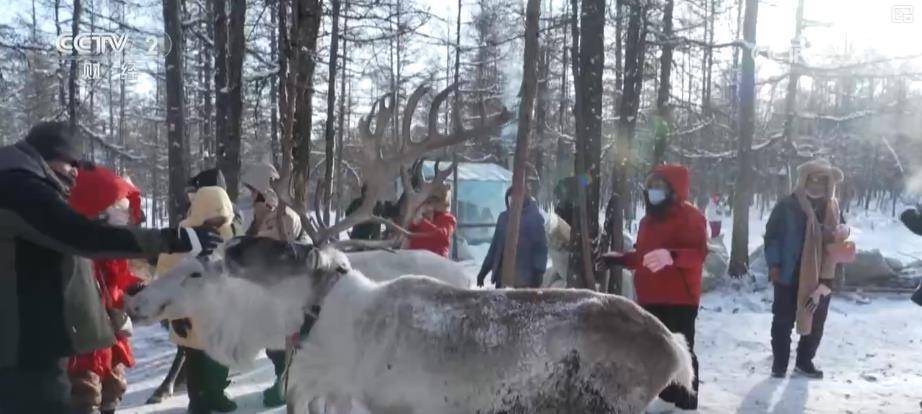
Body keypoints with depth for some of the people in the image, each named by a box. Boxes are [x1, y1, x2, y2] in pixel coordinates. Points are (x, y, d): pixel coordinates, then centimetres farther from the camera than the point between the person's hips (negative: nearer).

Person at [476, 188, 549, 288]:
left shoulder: (534, 218, -2)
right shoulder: (504, 217, 12)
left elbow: (541, 247, -5)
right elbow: (495, 246, 17)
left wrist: (538, 272, -16)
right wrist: (483, 271, 16)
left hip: (525, 277, -5)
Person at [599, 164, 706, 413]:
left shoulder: (690, 216, -10)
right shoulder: (649, 219, 16)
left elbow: (699, 253, -24)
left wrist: (671, 256, -39)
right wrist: (619, 259, 17)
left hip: (679, 299, -9)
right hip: (650, 298, 9)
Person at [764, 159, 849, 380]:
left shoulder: (832, 208, 8)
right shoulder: (787, 206, -5)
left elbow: (838, 236, 18)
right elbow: (772, 234, -5)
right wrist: (774, 263, -12)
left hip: (819, 275, 4)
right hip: (789, 274, -4)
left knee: (816, 320, 11)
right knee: (784, 320, 2)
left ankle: (804, 361, 26)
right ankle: (779, 363, 11)